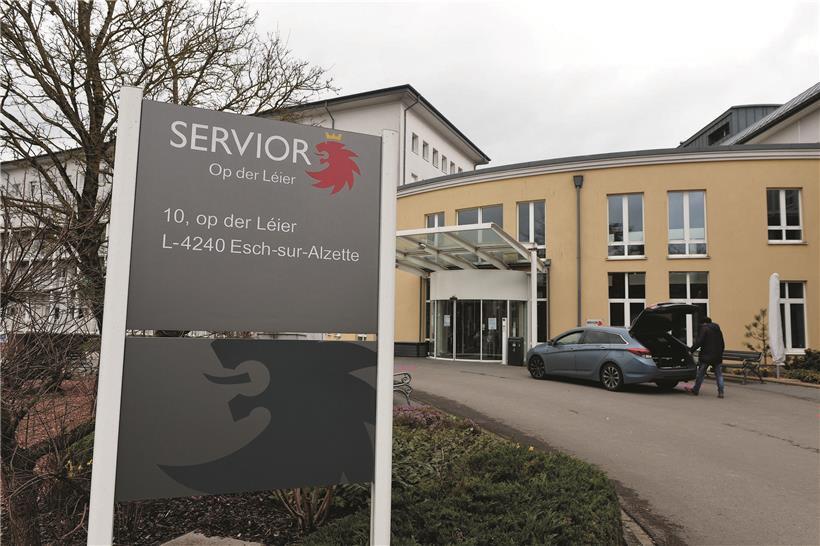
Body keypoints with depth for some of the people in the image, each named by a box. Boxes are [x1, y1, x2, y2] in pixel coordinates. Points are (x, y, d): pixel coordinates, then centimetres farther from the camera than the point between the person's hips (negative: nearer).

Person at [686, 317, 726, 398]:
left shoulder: (704, 329, -6)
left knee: (701, 373, 4)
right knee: (719, 375, 6)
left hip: (706, 356, -6)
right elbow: (722, 344, 19)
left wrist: (691, 350, -9)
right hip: (717, 357, 6)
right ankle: (720, 392, 0)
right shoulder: (718, 329, 15)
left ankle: (695, 390, 13)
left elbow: (699, 342, -15)